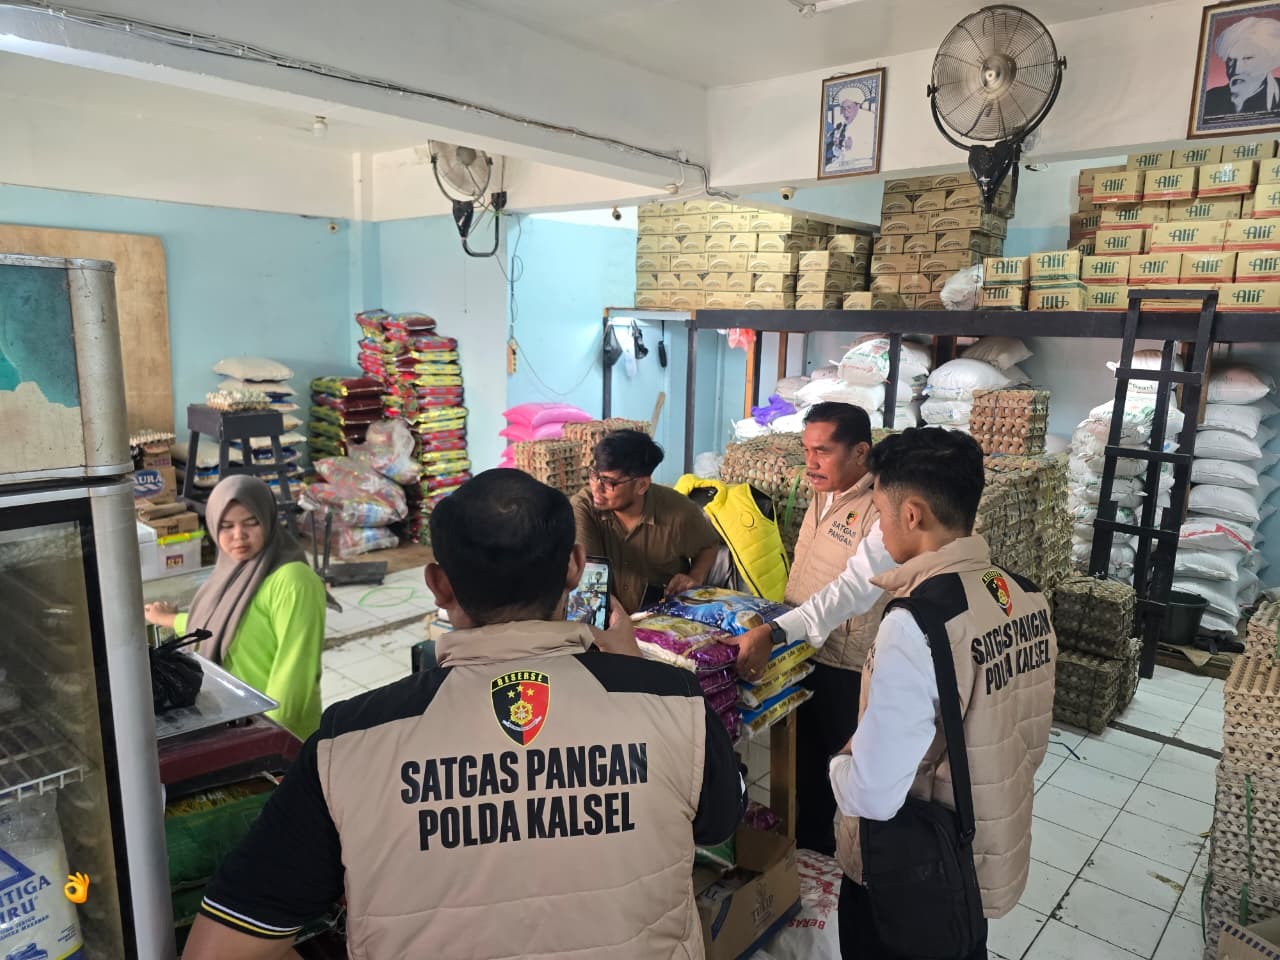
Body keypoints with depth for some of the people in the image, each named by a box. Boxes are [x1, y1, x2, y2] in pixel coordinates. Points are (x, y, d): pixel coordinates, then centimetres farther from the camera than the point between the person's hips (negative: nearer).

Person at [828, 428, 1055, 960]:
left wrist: (842, 761, -7)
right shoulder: (1027, 597, -7)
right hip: (993, 859, 6)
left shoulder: (916, 623, -31)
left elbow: (874, 796, -28)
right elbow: (1029, 741, 6)